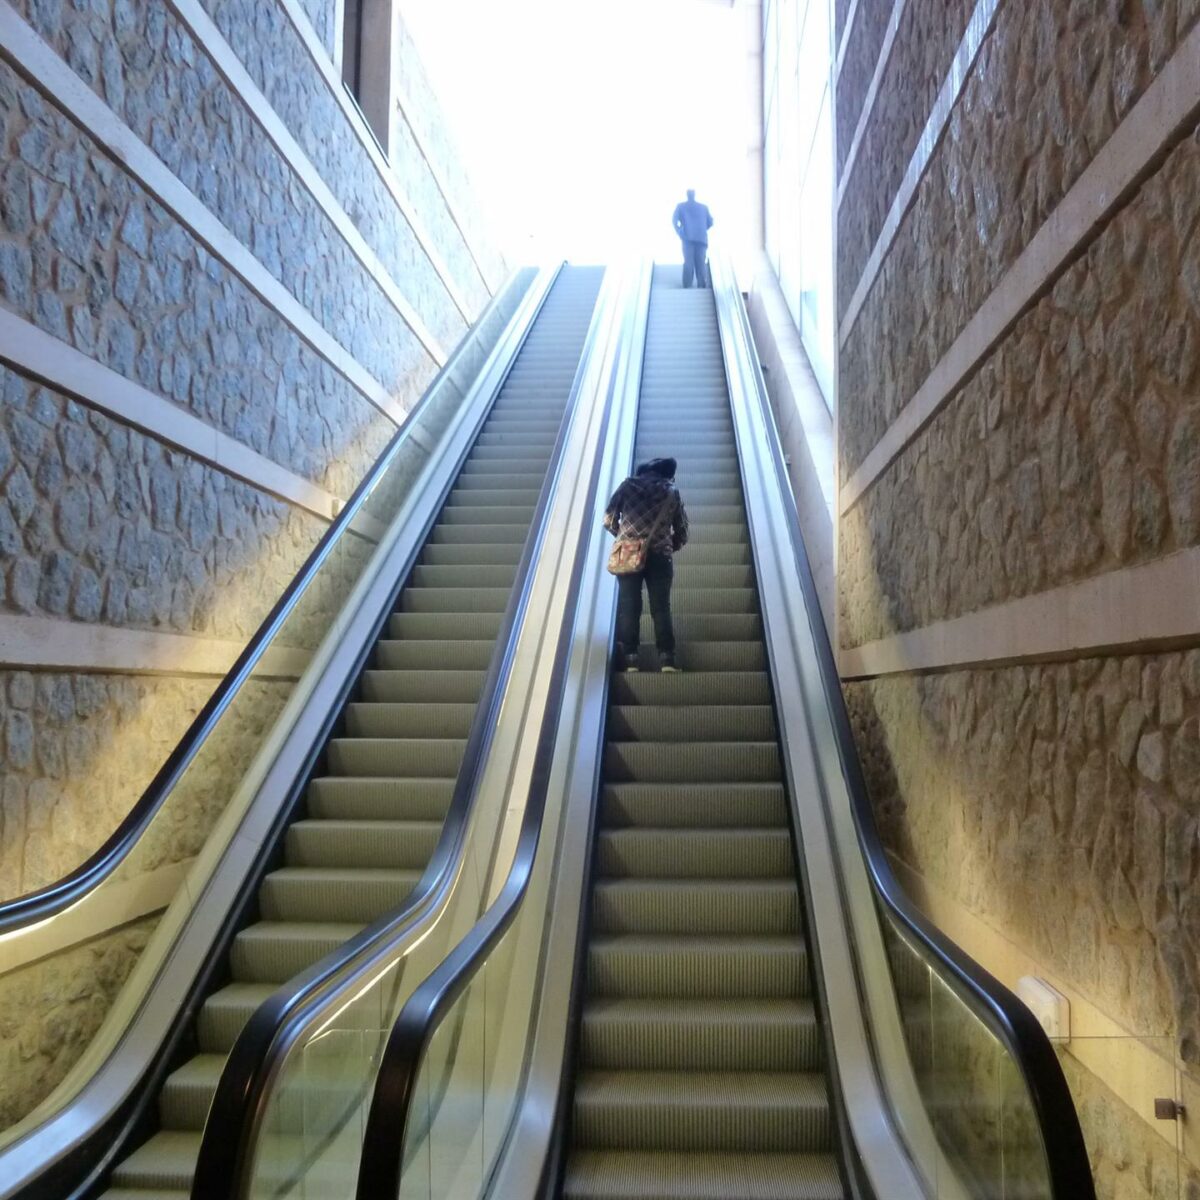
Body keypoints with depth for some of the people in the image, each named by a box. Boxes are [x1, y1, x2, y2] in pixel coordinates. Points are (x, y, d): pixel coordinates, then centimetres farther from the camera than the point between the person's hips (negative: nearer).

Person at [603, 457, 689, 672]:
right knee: (661, 608, 0)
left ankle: (629, 659, -6)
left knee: (629, 607, 0)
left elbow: (609, 520, 7)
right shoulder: (671, 491, 14)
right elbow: (682, 533, 13)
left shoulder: (628, 485, 12)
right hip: (660, 555, 0)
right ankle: (667, 659, -9)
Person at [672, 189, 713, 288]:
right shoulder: (704, 207, 14)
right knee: (701, 263, 2)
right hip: (701, 239, 1)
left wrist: (680, 233, 2)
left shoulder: (681, 206, 10)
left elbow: (674, 220, -3)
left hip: (688, 238, -1)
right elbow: (710, 222, 10)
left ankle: (687, 287, -10)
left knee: (688, 263, -3)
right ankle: (702, 287, -6)